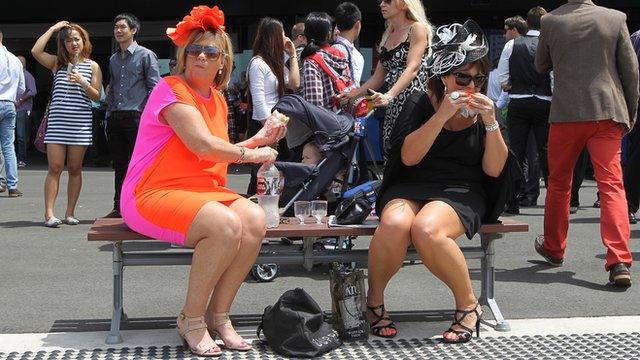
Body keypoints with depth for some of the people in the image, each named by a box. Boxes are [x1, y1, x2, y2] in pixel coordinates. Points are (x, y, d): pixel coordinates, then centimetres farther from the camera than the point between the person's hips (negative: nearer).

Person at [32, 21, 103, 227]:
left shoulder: (92, 66, 8)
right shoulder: (57, 63, 9)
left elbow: (96, 96, 3)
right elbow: (36, 51, -8)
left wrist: (82, 82, -14)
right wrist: (53, 29, -2)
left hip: (80, 124, 0)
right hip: (57, 122, 0)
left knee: (75, 169, 5)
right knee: (54, 168, -5)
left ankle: (70, 213, 10)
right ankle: (49, 214, -6)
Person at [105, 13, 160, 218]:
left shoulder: (145, 55, 0)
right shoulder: (114, 59, 18)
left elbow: (154, 88, -4)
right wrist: (109, 115, 14)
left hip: (136, 118, -6)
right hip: (115, 119, 6)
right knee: (119, 166, 9)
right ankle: (119, 208, 15)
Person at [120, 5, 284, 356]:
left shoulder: (217, 99, 16)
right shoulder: (171, 89, -10)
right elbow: (203, 144, -20)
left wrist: (257, 140, 12)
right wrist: (252, 154, -9)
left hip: (202, 191, 8)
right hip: (154, 194, -8)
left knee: (255, 219, -19)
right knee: (227, 225, -31)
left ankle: (218, 314, -7)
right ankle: (191, 320, -14)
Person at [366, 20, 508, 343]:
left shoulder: (483, 111, 10)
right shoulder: (420, 103, 4)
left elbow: (493, 169, 3)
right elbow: (408, 156, -9)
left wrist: (490, 122, -10)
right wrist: (443, 115, -17)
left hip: (460, 194, 0)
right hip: (410, 187, 0)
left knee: (426, 229, -35)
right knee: (395, 224, -35)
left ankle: (468, 304, -12)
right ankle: (374, 300, -8)